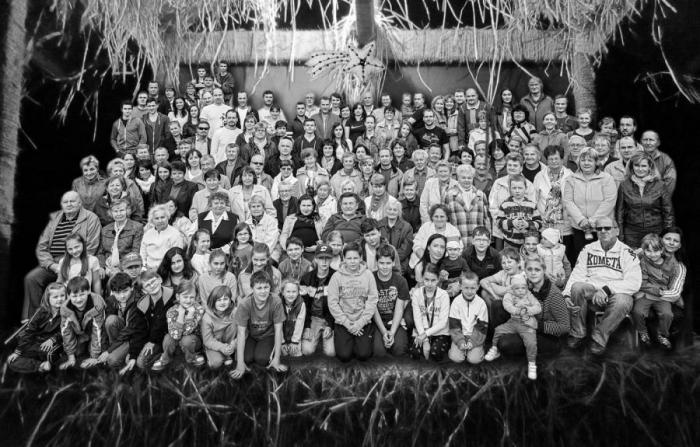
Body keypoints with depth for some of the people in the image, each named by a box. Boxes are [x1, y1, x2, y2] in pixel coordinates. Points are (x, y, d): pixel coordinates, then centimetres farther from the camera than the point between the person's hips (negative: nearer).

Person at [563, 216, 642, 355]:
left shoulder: (626, 252, 1)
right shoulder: (588, 249, 12)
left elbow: (634, 283, -11)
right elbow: (577, 274, 2)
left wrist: (607, 289, -24)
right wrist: (567, 295, -16)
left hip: (616, 294, -2)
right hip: (591, 292, 2)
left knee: (623, 301, -36)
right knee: (577, 287, -30)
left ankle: (599, 337, -14)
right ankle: (577, 333, -14)